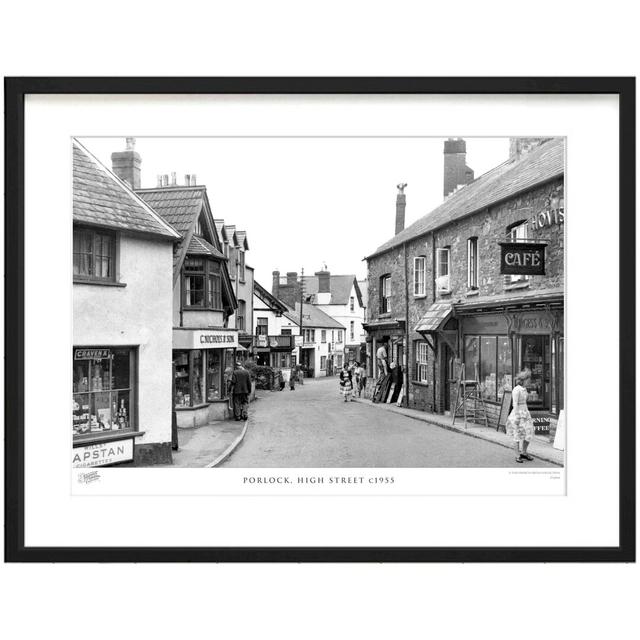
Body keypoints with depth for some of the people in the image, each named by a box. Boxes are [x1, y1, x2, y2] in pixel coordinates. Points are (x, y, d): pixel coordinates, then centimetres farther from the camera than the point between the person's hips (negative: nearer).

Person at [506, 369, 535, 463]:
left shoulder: (524, 389, 11)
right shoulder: (516, 390, -16)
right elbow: (515, 404, -19)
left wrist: (527, 415, 21)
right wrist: (517, 417, -21)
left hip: (525, 413, 8)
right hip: (517, 414, -8)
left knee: (529, 433, 7)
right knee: (517, 436, 0)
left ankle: (523, 453, 22)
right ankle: (517, 456, 8)